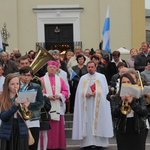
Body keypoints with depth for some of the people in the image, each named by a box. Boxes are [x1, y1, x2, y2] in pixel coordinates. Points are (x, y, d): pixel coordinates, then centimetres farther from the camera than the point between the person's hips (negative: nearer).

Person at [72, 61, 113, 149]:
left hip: (98, 104, -1)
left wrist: (97, 93, -14)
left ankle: (99, 142, -3)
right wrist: (85, 94, -12)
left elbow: (105, 90, 2)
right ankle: (87, 142, -3)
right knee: (87, 122, -3)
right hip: (86, 104, 2)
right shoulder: (83, 78, 14)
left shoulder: (101, 77, 8)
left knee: (98, 121, -5)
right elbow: (79, 92, 7)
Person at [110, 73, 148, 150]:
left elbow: (144, 113, -10)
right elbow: (114, 114, -8)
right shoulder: (116, 98, 2)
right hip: (122, 131, 0)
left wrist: (132, 102, -21)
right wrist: (122, 102, -20)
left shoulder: (139, 97, 2)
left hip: (138, 131, 0)